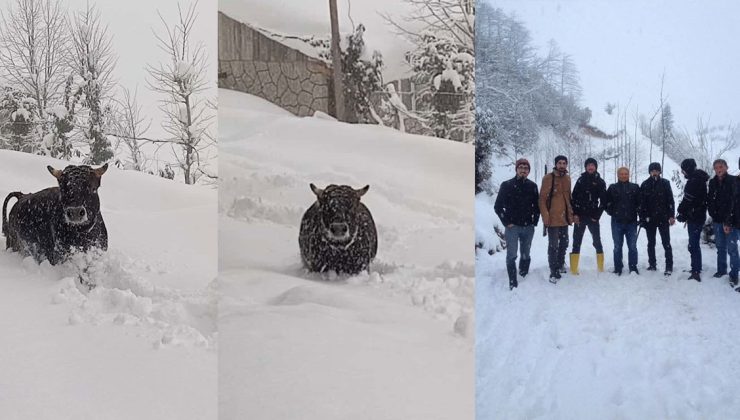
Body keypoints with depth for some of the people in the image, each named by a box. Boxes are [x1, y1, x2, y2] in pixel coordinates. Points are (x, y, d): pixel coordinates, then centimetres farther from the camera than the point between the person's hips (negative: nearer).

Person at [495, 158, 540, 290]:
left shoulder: (532, 186, 6)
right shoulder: (507, 185, -2)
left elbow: (537, 205, 16)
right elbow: (498, 206, 0)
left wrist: (534, 221, 6)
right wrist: (507, 222, -5)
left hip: (528, 227, 3)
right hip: (512, 226, -3)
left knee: (526, 255, 10)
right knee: (512, 255, -8)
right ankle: (513, 283, -3)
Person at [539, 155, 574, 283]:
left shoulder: (567, 178, 9)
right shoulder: (548, 178, -10)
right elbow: (542, 199, -11)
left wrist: (570, 213, 13)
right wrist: (545, 217, -16)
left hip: (564, 218, 7)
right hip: (553, 219, -6)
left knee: (564, 243, 18)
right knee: (553, 246, -4)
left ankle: (560, 264, 38)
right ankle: (554, 273, 1)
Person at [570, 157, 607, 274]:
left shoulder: (600, 182, 4)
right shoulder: (581, 180, 7)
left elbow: (603, 201, 2)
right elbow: (574, 198, 3)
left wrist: (597, 215, -6)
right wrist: (574, 214, -6)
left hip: (593, 217, -1)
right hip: (579, 216, 1)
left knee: (597, 241, 3)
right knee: (576, 242, 0)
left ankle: (601, 268, 11)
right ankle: (574, 269, 1)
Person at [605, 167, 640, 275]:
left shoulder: (635, 187, 5)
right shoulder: (612, 188, 4)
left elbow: (640, 202, 7)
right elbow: (607, 203, 7)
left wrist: (637, 212, -3)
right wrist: (612, 212, -1)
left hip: (631, 222, 0)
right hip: (617, 222, 0)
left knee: (632, 246, 3)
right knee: (617, 247, 6)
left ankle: (633, 268, 11)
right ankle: (618, 269, 13)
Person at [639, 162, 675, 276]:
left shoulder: (665, 183, 1)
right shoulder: (645, 185, 4)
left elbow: (670, 200, 0)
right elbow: (641, 203, 4)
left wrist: (671, 216, -6)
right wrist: (642, 218, 0)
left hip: (663, 218, -2)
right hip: (649, 219, 2)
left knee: (666, 243, -3)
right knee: (651, 243, 11)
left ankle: (669, 266, 0)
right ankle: (652, 264, 21)